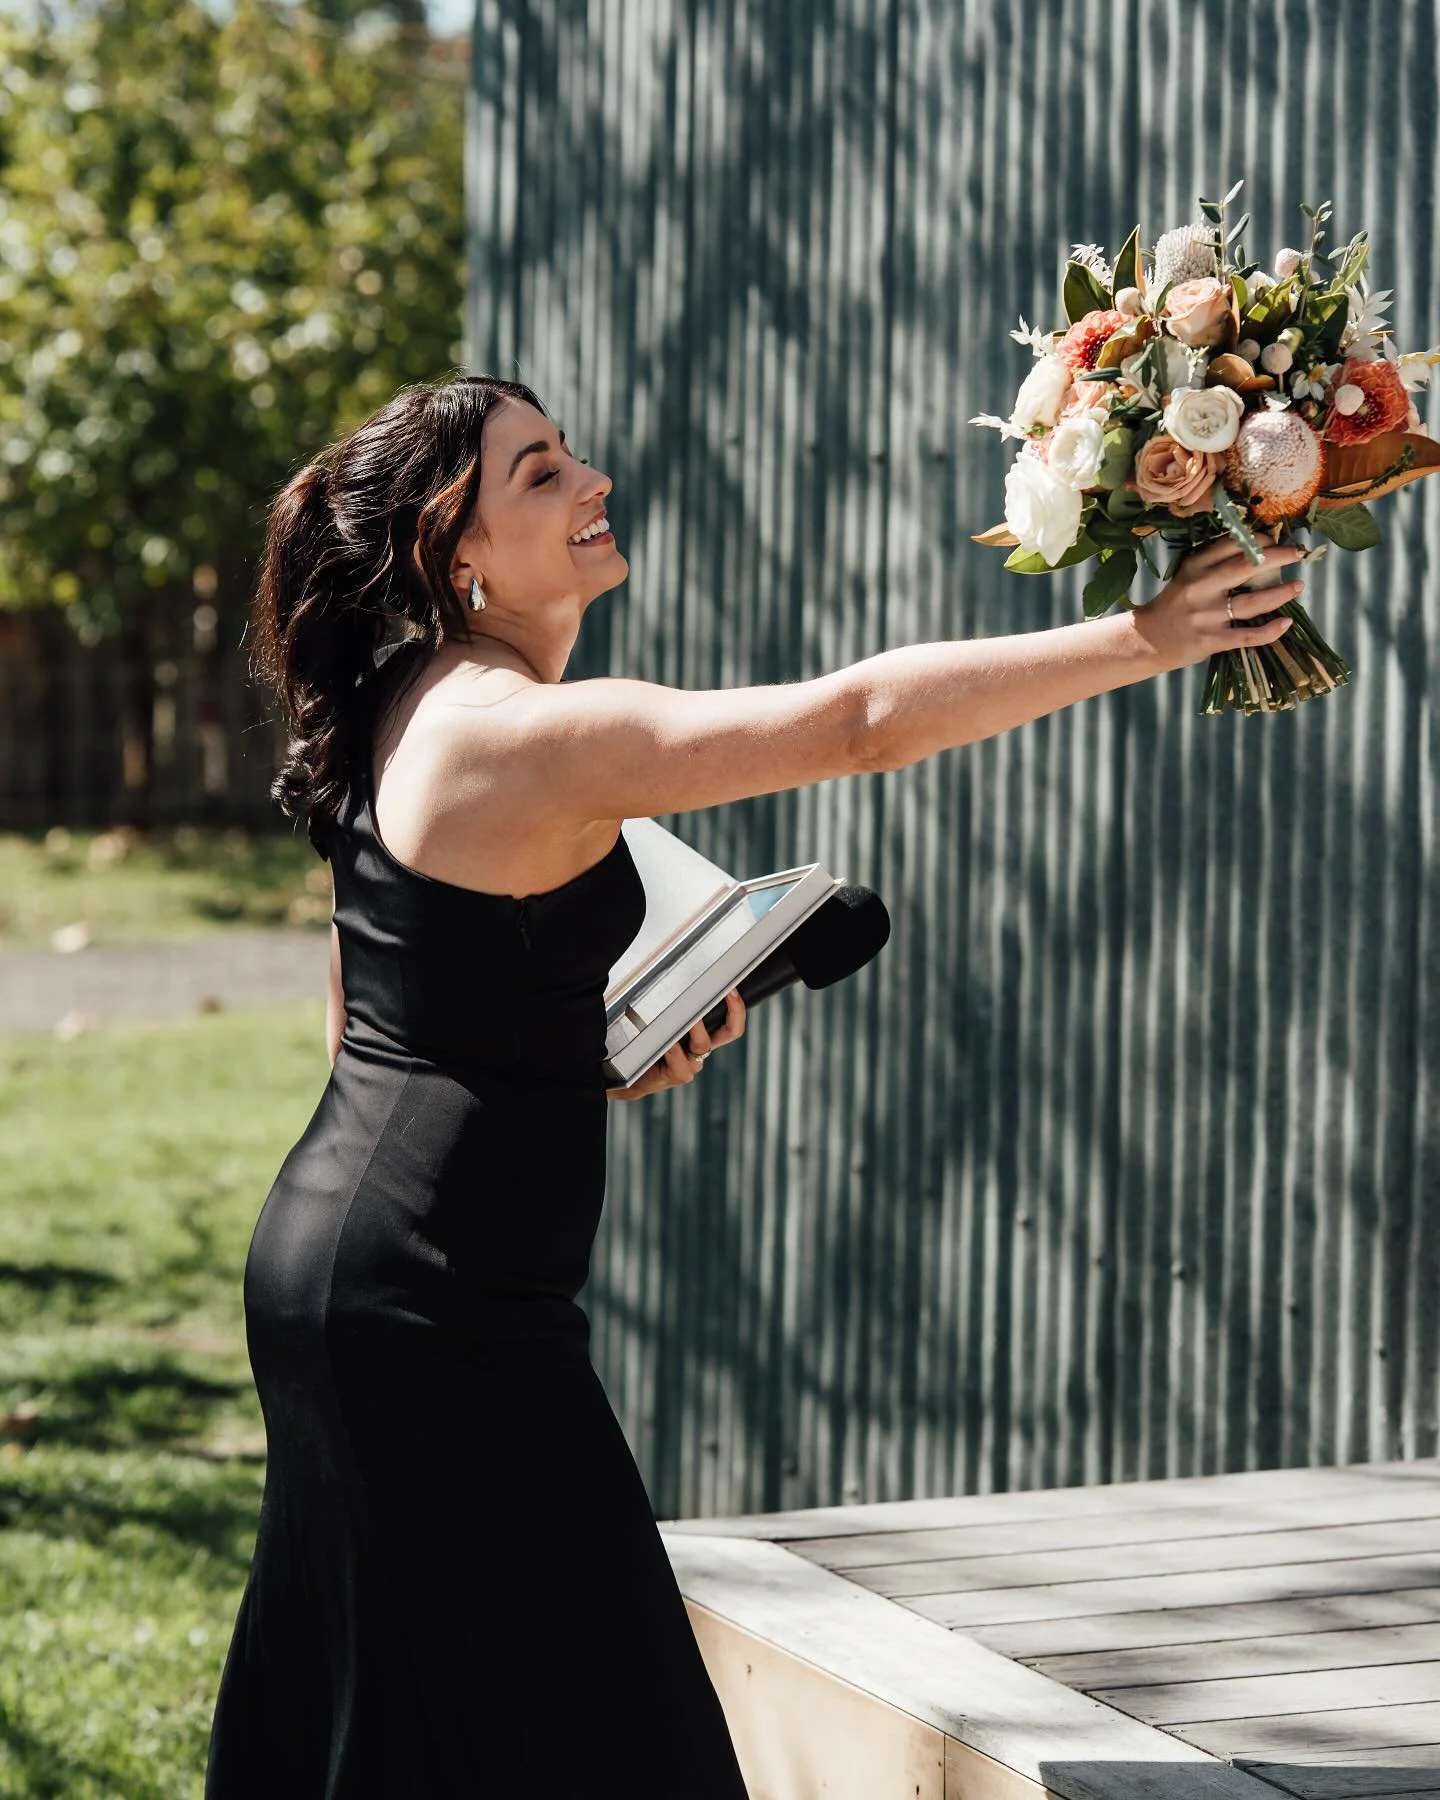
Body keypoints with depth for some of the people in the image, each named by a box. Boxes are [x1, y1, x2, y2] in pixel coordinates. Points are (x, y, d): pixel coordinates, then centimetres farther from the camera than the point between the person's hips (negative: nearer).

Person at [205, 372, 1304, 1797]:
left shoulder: (398, 723, 12)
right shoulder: (533, 735, -18)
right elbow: (860, 719, -26)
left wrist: (596, 1061, 9)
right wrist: (1143, 640, -23)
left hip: (327, 1249, 10)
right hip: (435, 1304, -10)